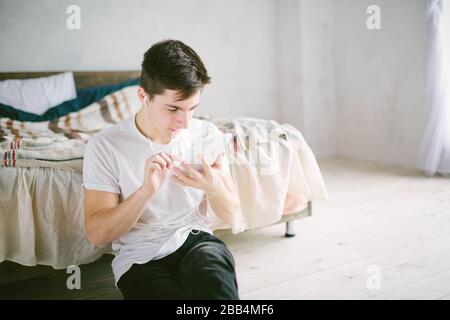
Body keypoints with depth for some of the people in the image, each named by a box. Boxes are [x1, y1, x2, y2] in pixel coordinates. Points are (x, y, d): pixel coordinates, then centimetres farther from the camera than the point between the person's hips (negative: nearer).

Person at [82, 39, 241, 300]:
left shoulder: (207, 134, 1)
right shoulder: (105, 146, -8)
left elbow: (229, 215, 4)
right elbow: (98, 236, -11)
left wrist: (214, 188, -19)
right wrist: (146, 190, -26)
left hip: (196, 241, 2)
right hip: (140, 257, -1)